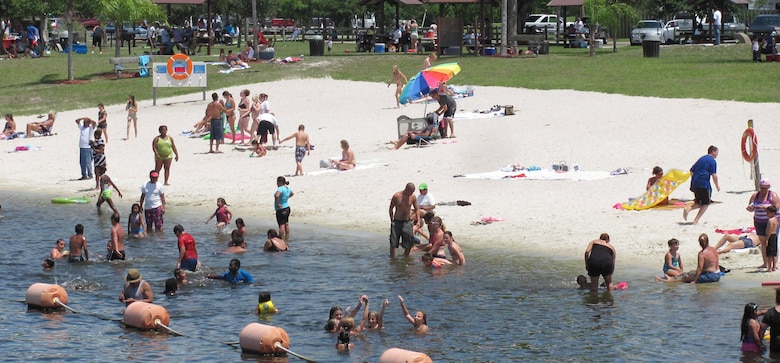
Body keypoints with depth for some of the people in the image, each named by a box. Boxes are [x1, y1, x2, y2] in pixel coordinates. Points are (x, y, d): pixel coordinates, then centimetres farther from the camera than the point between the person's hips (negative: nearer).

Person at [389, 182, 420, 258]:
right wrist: (392, 220, 0)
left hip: (407, 222, 2)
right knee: (393, 243, -2)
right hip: (397, 222, -2)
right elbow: (391, 209, 1)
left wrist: (418, 221, 0)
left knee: (410, 242, -1)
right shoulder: (396, 196, -10)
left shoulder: (413, 197, -3)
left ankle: (405, 257, 18)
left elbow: (416, 209, 9)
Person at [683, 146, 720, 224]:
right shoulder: (712, 161, -5)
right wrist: (717, 186, 1)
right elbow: (714, 175, -11)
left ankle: (688, 208, -12)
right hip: (704, 184, -7)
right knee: (706, 203, 7)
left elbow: (692, 170, 21)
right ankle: (696, 220, -3)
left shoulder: (701, 159, 18)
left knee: (699, 203, 17)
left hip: (695, 184, 7)